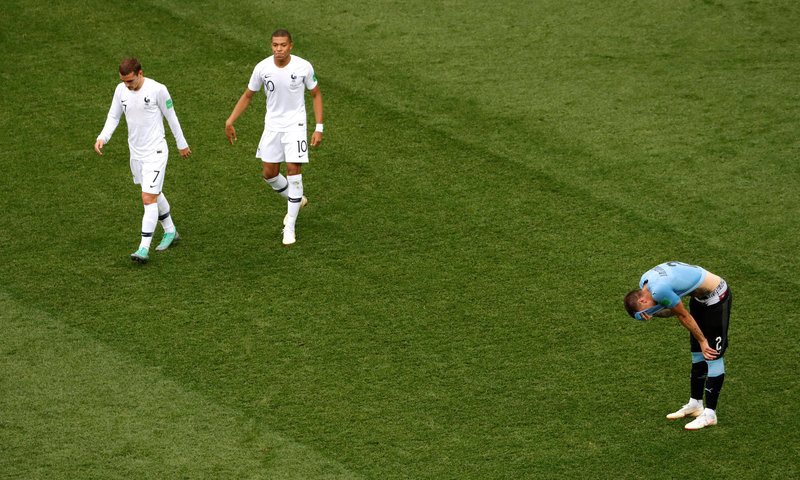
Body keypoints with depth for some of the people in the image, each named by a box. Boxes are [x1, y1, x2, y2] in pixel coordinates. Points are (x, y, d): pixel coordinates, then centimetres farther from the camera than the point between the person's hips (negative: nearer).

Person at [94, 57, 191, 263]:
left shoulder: (157, 90, -17)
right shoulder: (121, 90, -2)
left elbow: (171, 117, -6)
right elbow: (113, 116, 8)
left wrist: (182, 144, 4)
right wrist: (102, 138, -9)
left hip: (155, 152, -6)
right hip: (136, 152, 6)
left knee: (149, 199, -13)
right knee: (155, 194, 21)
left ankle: (144, 249, -14)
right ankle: (170, 232, 40)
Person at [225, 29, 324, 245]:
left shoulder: (303, 67, -14)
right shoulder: (262, 68, -10)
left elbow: (316, 94, -1)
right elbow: (247, 95, 5)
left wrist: (319, 128, -5)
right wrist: (230, 121, -2)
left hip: (295, 125, -3)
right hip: (272, 126, 3)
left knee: (293, 171, -11)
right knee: (269, 173, 6)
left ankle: (290, 227, -1)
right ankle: (296, 200, 36)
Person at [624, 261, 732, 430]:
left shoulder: (659, 290, -30)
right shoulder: (645, 282, -1)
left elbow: (684, 316, -18)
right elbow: (673, 310, 8)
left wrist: (702, 341, -7)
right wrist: (653, 313, -11)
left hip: (716, 296, -10)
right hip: (700, 297, 10)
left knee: (713, 356, -7)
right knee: (697, 352, 16)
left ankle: (710, 413, -5)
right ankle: (695, 404, 26)